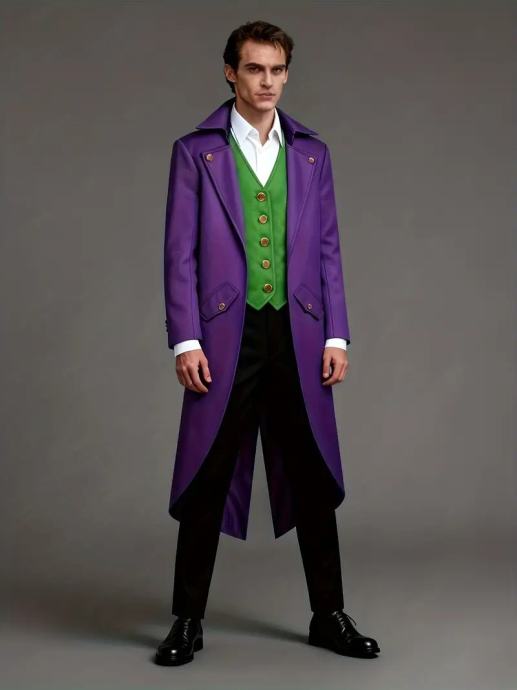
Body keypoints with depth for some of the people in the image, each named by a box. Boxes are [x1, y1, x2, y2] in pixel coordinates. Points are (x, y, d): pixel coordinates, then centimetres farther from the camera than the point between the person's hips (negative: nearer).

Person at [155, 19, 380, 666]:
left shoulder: (311, 152, 12)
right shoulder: (195, 150, 3)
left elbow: (327, 248, 10)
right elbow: (180, 252, -1)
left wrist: (336, 335, 2)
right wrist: (185, 340, -9)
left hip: (298, 335, 3)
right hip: (226, 334, -2)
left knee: (313, 477, 7)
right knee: (207, 480, 2)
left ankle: (329, 615, 19)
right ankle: (188, 620, 15)